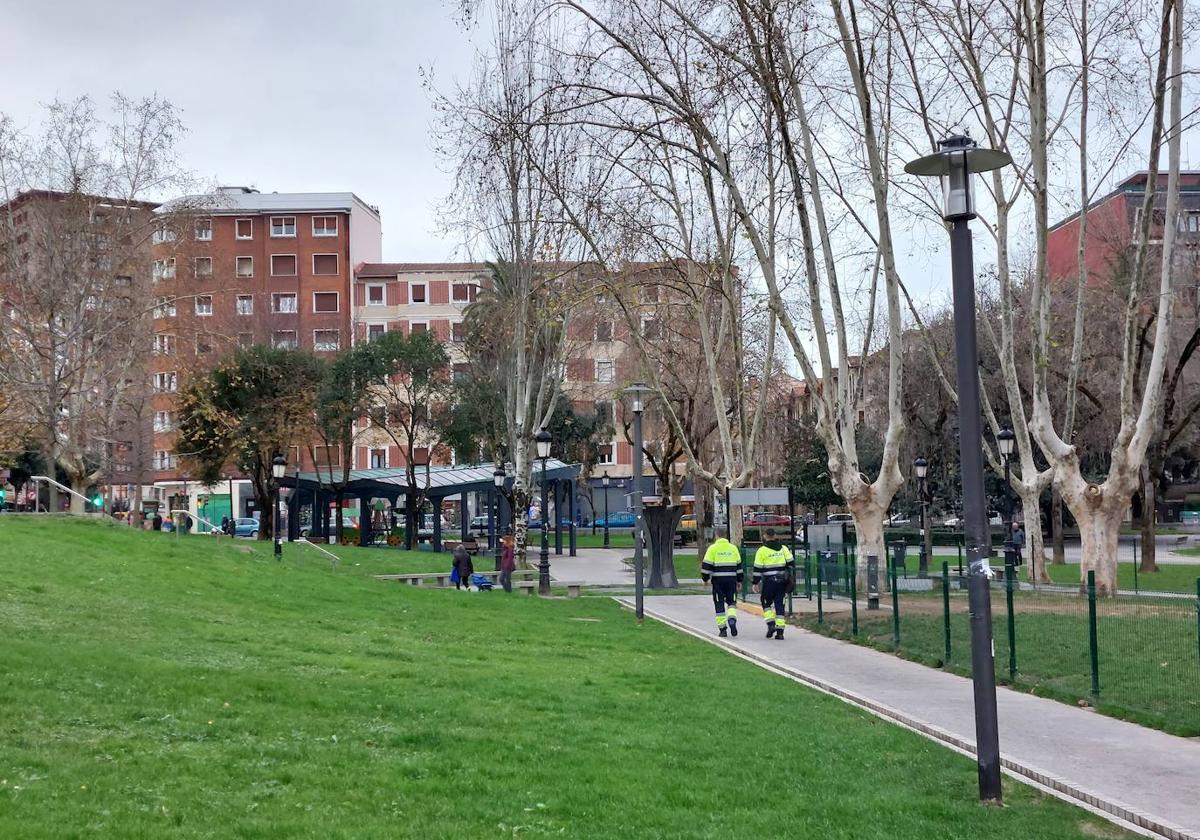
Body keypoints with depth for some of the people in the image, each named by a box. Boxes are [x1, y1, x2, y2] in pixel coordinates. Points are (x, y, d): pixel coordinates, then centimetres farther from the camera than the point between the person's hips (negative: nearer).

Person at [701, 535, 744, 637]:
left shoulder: (713, 548, -2)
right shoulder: (733, 548, 8)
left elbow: (706, 565, -6)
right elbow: (739, 565, 12)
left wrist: (705, 578, 6)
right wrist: (739, 580, 19)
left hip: (717, 580, -2)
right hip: (731, 579, 2)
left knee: (719, 604, 6)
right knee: (731, 602, 12)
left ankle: (722, 628, 5)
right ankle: (732, 620, -15)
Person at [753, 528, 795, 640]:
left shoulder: (762, 550, -5)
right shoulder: (784, 548, 8)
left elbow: (757, 569, -5)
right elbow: (791, 563, 8)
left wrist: (755, 583, 1)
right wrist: (791, 577, 18)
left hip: (769, 581, -3)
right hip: (782, 581, 3)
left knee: (766, 602, 13)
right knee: (779, 604, 7)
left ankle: (771, 624, -4)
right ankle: (780, 631, 4)